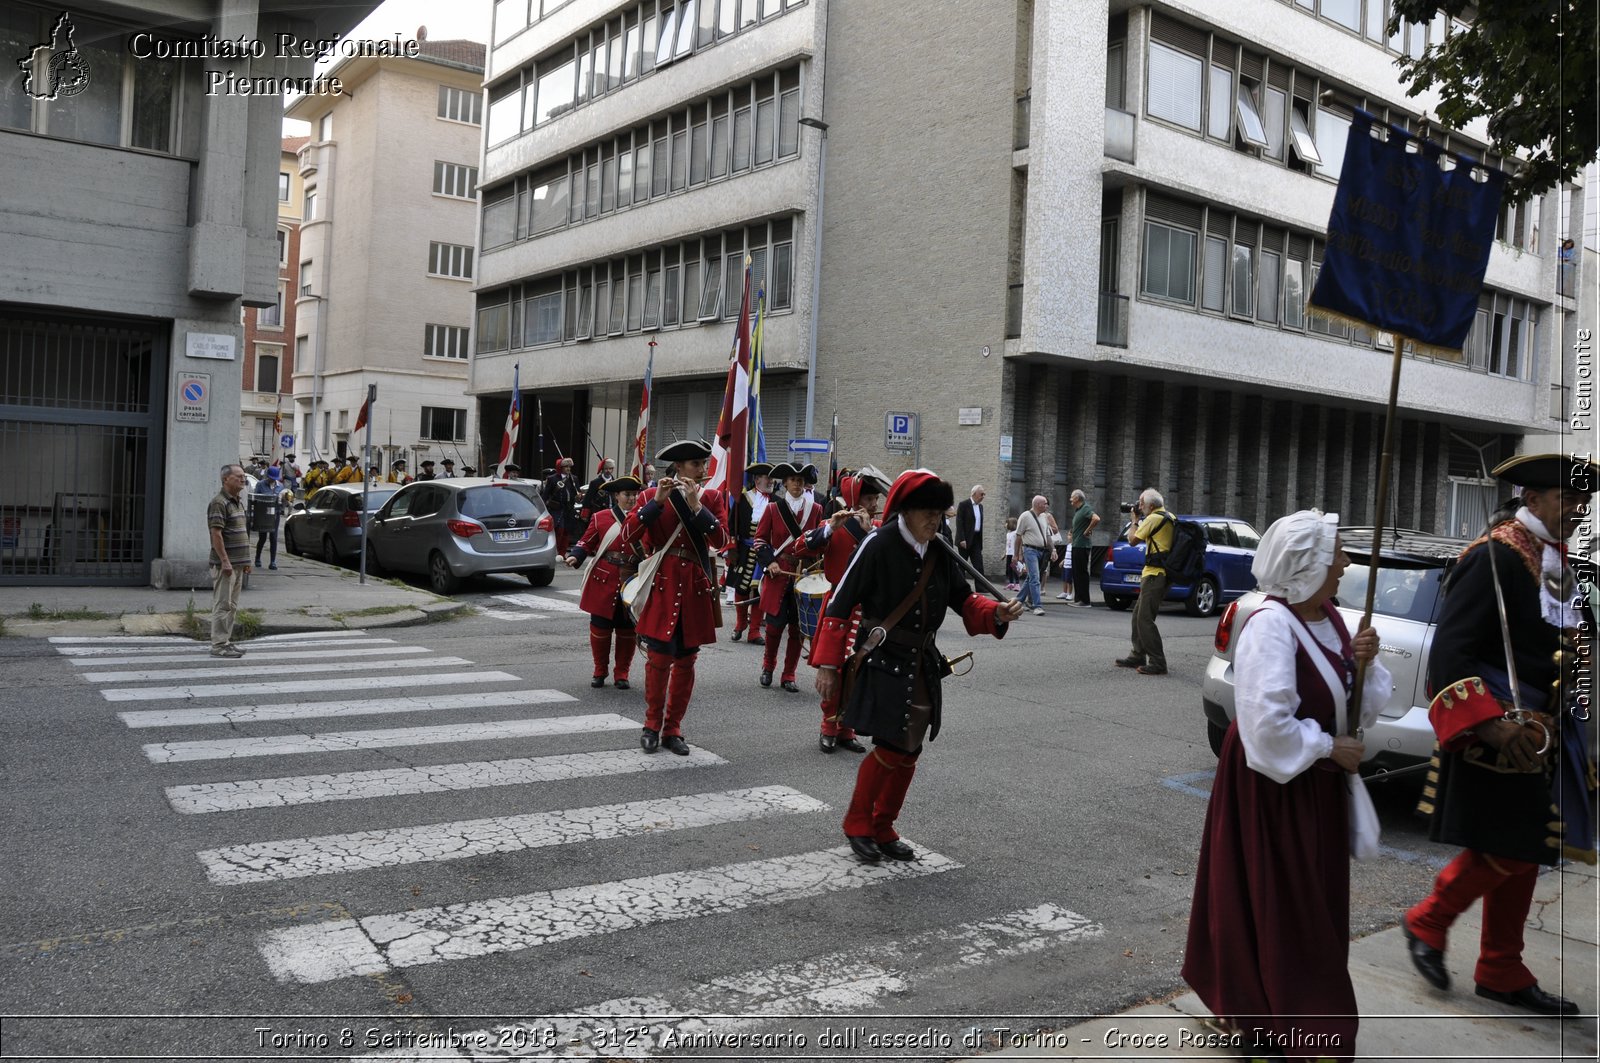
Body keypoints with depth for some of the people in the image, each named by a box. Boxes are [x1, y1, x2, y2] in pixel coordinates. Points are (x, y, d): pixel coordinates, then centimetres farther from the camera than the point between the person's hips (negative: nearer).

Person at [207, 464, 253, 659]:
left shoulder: (239, 502, 17)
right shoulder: (219, 503, -13)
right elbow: (216, 534, -19)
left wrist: (246, 560, 20)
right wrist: (225, 561, -23)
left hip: (238, 564, 9)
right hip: (225, 564, -9)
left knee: (232, 606, 13)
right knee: (222, 605, -7)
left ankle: (227, 641, 19)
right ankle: (219, 645, -4)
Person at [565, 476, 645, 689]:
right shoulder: (602, 517, 3)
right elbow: (587, 543, 5)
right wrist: (575, 556, -14)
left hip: (632, 585, 1)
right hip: (604, 583, -1)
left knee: (627, 631, 6)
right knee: (600, 628, 6)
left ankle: (621, 674, 19)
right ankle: (600, 671, 23)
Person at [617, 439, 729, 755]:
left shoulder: (712, 497, 6)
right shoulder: (654, 495, 1)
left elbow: (720, 540, -9)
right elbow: (627, 536, -11)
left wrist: (696, 506, -16)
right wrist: (657, 502, -18)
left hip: (695, 587, 2)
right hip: (662, 585, -2)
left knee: (685, 661, 7)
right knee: (659, 657, -3)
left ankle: (673, 729, 18)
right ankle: (652, 724, 16)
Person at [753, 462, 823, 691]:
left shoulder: (816, 509, 4)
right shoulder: (773, 508, 1)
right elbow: (760, 539, 4)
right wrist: (769, 561, -11)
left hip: (805, 575, 1)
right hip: (778, 575, -1)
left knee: (798, 627, 3)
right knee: (775, 624, 1)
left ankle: (789, 675, 15)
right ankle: (768, 666, 26)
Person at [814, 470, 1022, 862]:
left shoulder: (939, 553, 7)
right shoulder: (879, 545, -13)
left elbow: (964, 600, 11)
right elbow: (841, 604, -12)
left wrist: (996, 613, -11)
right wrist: (827, 664, -14)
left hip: (922, 666, 7)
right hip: (883, 663, -7)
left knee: (907, 753, 11)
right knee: (890, 748, -10)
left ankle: (883, 830, 26)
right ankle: (857, 826, 11)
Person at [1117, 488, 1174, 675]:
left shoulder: (1153, 518, -13)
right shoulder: (1169, 518, 15)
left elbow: (1133, 539, -8)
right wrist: (1138, 520, 17)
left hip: (1154, 575, -10)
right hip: (1163, 573, 10)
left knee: (1145, 618, -11)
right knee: (1139, 614, 17)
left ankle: (1157, 663, -11)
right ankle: (1138, 656, 24)